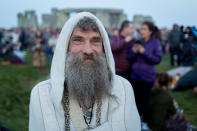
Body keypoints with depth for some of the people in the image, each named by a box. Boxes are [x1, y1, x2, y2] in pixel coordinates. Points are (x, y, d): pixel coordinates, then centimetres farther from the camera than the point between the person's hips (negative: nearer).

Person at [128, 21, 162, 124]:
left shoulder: (155, 43, -8)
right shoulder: (138, 42, 3)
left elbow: (158, 59, -13)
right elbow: (131, 59, 6)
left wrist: (144, 52, -22)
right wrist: (134, 51, -15)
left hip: (147, 77, -3)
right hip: (135, 76, 4)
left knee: (145, 101, 6)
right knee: (136, 99, 12)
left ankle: (145, 122, 25)